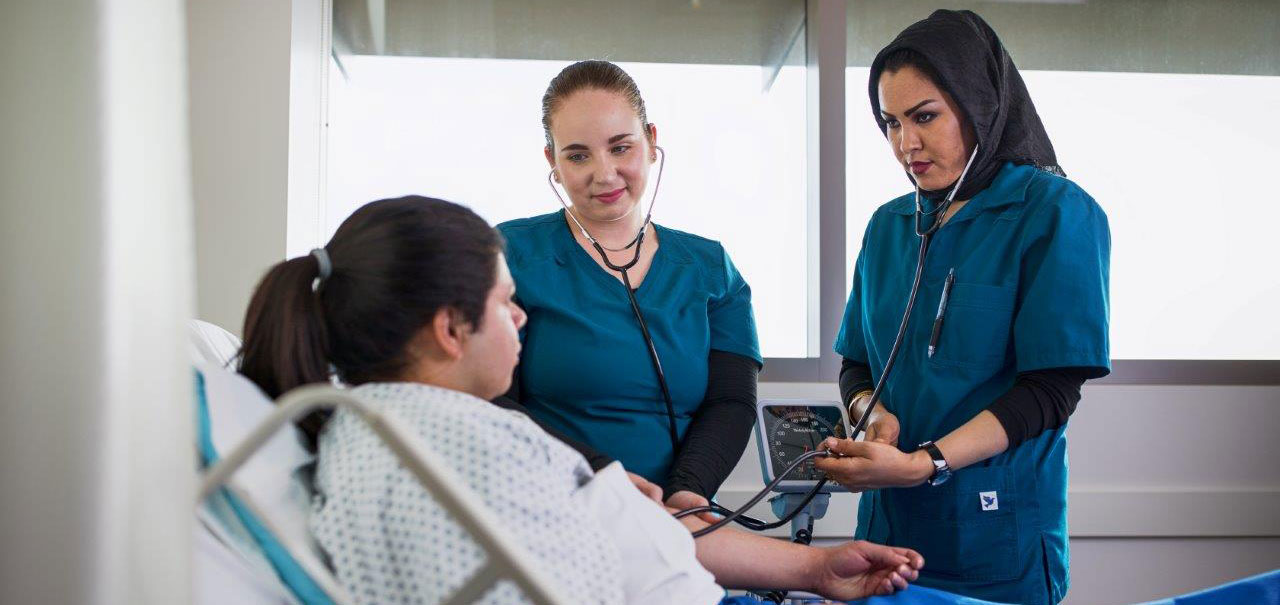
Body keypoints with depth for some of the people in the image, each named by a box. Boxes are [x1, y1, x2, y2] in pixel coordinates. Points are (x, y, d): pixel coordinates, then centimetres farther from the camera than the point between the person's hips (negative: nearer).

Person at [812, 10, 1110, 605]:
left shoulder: (1056, 212, -8)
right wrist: (873, 411, -11)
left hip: (998, 538, -5)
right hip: (890, 525, 5)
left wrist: (923, 464, -24)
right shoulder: (889, 225, 10)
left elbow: (1050, 391, -14)